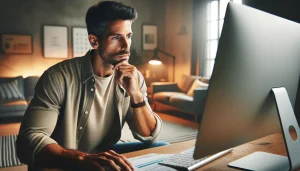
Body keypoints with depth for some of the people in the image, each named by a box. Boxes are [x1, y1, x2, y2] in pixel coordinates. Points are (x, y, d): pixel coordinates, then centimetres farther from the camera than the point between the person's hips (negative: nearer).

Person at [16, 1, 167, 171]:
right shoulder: (59, 77, -20)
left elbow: (150, 137, -8)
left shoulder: (134, 77, -6)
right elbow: (29, 140, -28)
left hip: (104, 156, 6)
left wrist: (136, 94, -25)